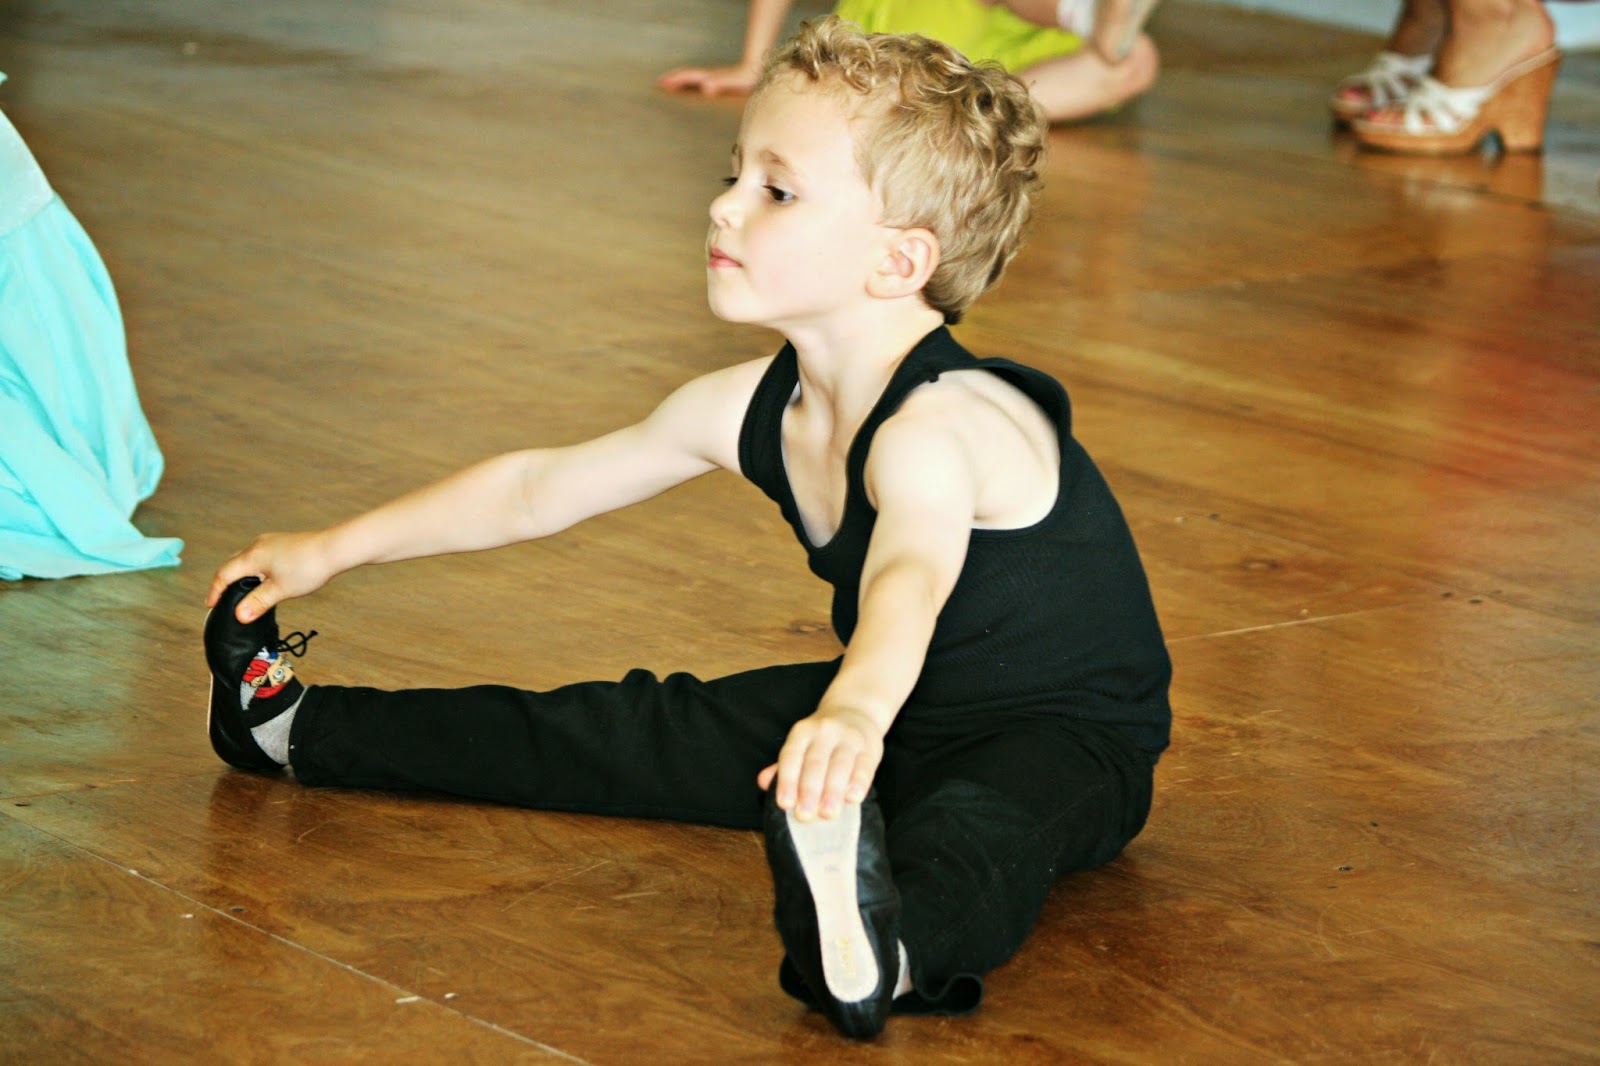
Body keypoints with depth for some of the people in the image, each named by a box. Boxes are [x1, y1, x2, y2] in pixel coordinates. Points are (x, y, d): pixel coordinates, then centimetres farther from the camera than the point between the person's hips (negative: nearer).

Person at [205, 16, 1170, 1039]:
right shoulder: (753, 409, -3)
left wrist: (854, 715, -74)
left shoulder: (937, 427, -31)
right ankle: (300, 728, 23)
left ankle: (894, 949, -76)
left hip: (1064, 736, -8)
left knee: (975, 818, -43)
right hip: (916, 707, 8)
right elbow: (538, 488, 9)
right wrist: (331, 551, 14)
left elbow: (910, 581, -53)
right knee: (650, 732, 11)